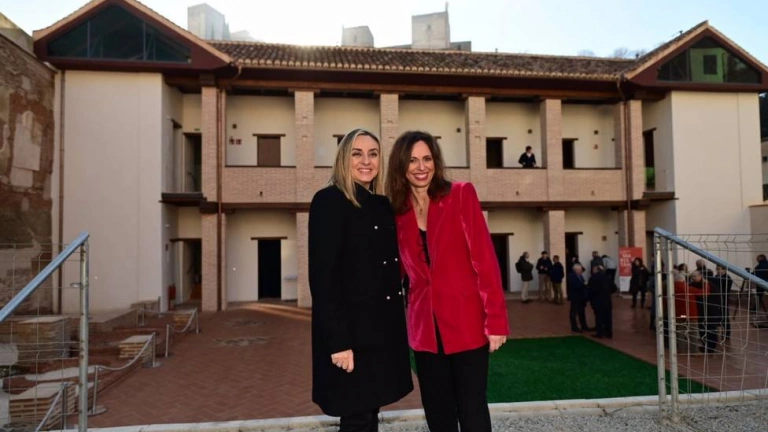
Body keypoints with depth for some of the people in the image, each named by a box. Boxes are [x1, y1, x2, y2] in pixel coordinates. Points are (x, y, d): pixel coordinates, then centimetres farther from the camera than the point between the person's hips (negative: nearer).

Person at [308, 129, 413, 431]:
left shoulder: (384, 205, 11)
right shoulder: (329, 201, -12)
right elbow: (323, 276, -18)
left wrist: (396, 323, 10)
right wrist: (338, 341, -21)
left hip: (384, 327, 7)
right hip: (351, 330, -7)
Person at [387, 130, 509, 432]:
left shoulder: (461, 195, -5)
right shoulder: (397, 212, 5)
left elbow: (484, 259, -9)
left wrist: (496, 320, -13)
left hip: (467, 324, -3)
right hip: (425, 329, 4)